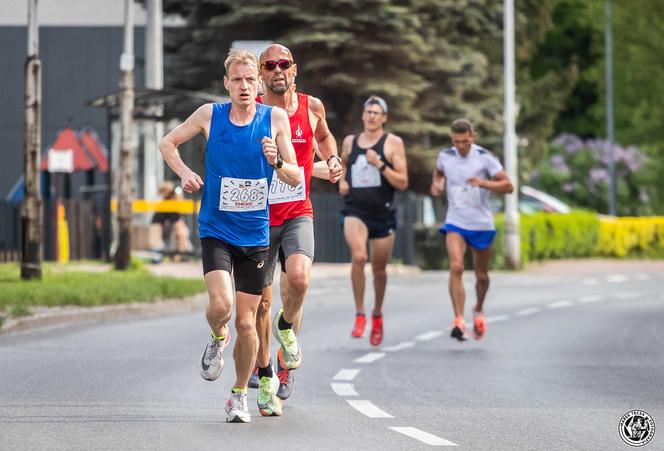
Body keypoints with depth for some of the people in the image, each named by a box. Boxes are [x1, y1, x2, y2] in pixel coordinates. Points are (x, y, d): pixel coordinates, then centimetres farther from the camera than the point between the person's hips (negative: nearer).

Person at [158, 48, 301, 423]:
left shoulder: (275, 119, -5)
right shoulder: (210, 115, -4)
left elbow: (295, 178, -2)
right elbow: (167, 143, 12)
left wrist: (276, 162, -23)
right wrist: (185, 172, -6)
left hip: (255, 234, 1)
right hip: (216, 230, -1)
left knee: (246, 322, 3)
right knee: (221, 303, -21)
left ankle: (240, 395, 23)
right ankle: (217, 339, 15)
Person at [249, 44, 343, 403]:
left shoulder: (311, 107, 1)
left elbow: (323, 137, 24)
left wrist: (332, 162, 6)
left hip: (298, 215, 1)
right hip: (258, 216, -1)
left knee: (299, 278, -26)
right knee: (261, 300, 7)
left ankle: (286, 327, 6)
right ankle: (262, 366, 29)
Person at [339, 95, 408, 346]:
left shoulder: (393, 143, -2)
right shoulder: (350, 142, 7)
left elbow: (402, 183, -7)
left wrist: (380, 165, -19)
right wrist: (341, 182, 8)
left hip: (382, 213, 0)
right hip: (355, 211, 0)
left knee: (379, 268, 11)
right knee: (358, 256, -26)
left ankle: (377, 314, 37)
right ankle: (360, 314, -16)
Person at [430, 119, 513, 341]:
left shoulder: (484, 158, -10)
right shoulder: (445, 156, -1)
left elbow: (508, 186, -11)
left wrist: (484, 183, -27)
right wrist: (437, 183, 1)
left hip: (482, 224, 0)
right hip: (455, 223, 1)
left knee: (481, 276, 11)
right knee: (456, 267, -22)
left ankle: (479, 310, 41)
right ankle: (459, 321, -27)